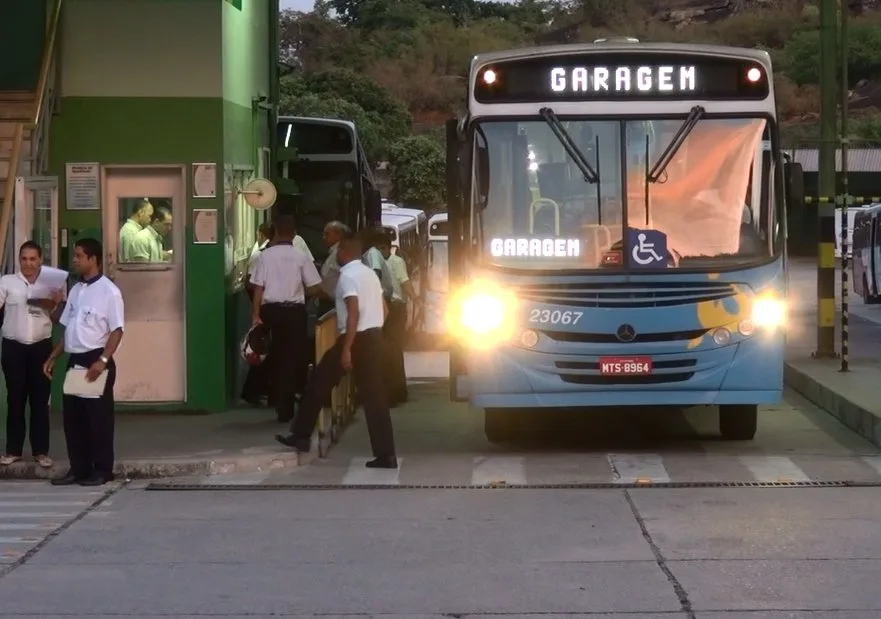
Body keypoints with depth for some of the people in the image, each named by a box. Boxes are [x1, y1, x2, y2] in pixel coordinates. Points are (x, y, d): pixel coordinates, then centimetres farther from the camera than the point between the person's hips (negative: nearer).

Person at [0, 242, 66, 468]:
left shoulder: (50, 284, 6)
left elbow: (55, 319, 11)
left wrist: (56, 304, -8)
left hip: (41, 347, 1)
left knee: (40, 400, 4)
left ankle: (41, 450, 10)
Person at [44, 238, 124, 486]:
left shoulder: (108, 291, -9)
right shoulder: (75, 290, 14)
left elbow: (117, 331, -13)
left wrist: (102, 361, -22)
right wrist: (53, 357, 15)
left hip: (96, 360, -7)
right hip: (75, 361, 7)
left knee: (99, 417, -1)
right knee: (72, 416, 9)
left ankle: (102, 470, 6)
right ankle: (79, 468, 17)